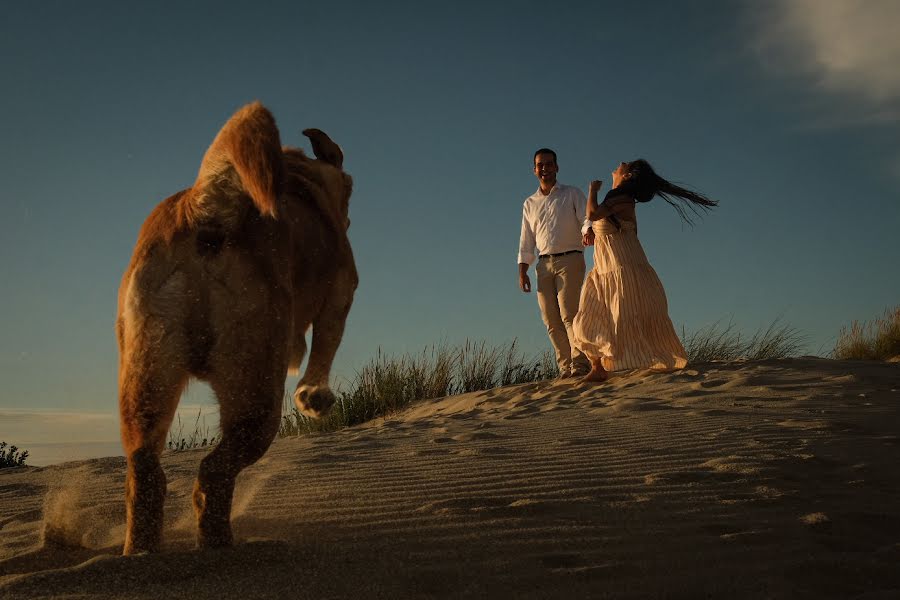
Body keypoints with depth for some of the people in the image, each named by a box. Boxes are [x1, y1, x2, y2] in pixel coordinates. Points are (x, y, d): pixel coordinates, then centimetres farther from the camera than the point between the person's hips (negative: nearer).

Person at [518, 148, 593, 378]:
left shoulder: (572, 194, 9)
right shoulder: (529, 203, 20)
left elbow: (587, 217, -5)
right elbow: (526, 241, 20)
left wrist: (588, 230, -30)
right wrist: (522, 271, 10)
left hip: (570, 259, -4)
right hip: (544, 264, 4)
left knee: (569, 313, -16)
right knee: (551, 321, -2)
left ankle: (580, 364, -18)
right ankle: (565, 368, -1)